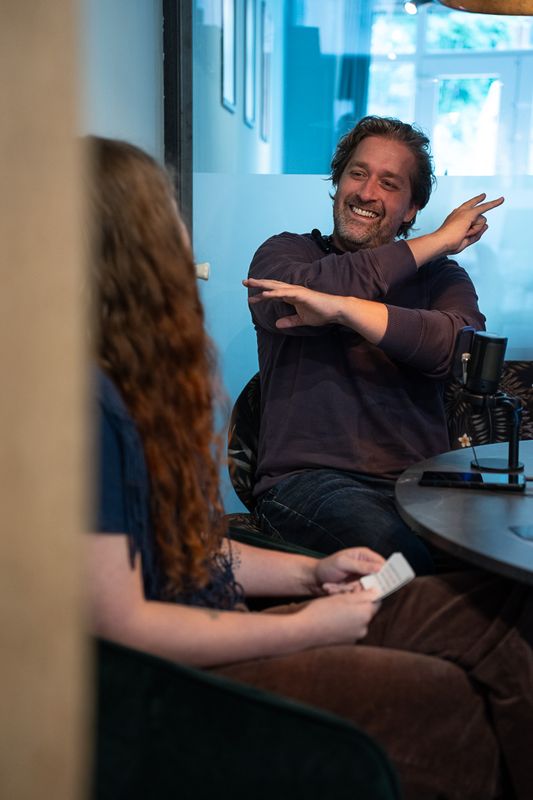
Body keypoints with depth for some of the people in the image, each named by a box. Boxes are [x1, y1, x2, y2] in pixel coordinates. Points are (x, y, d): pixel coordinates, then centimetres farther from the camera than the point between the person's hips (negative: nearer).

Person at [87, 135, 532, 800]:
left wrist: (310, 574, 7)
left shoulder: (133, 384, 11)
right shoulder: (87, 402, -21)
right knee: (438, 696, -22)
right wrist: (305, 628, -13)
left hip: (213, 629, 9)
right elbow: (119, 625, -22)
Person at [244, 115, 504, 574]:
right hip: (308, 478, -2)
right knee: (402, 553, -32)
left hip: (420, 484, 3)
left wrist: (345, 308, -20)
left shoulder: (441, 276, 16)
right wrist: (437, 240, -2)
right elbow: (301, 290, -13)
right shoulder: (284, 252, 13)